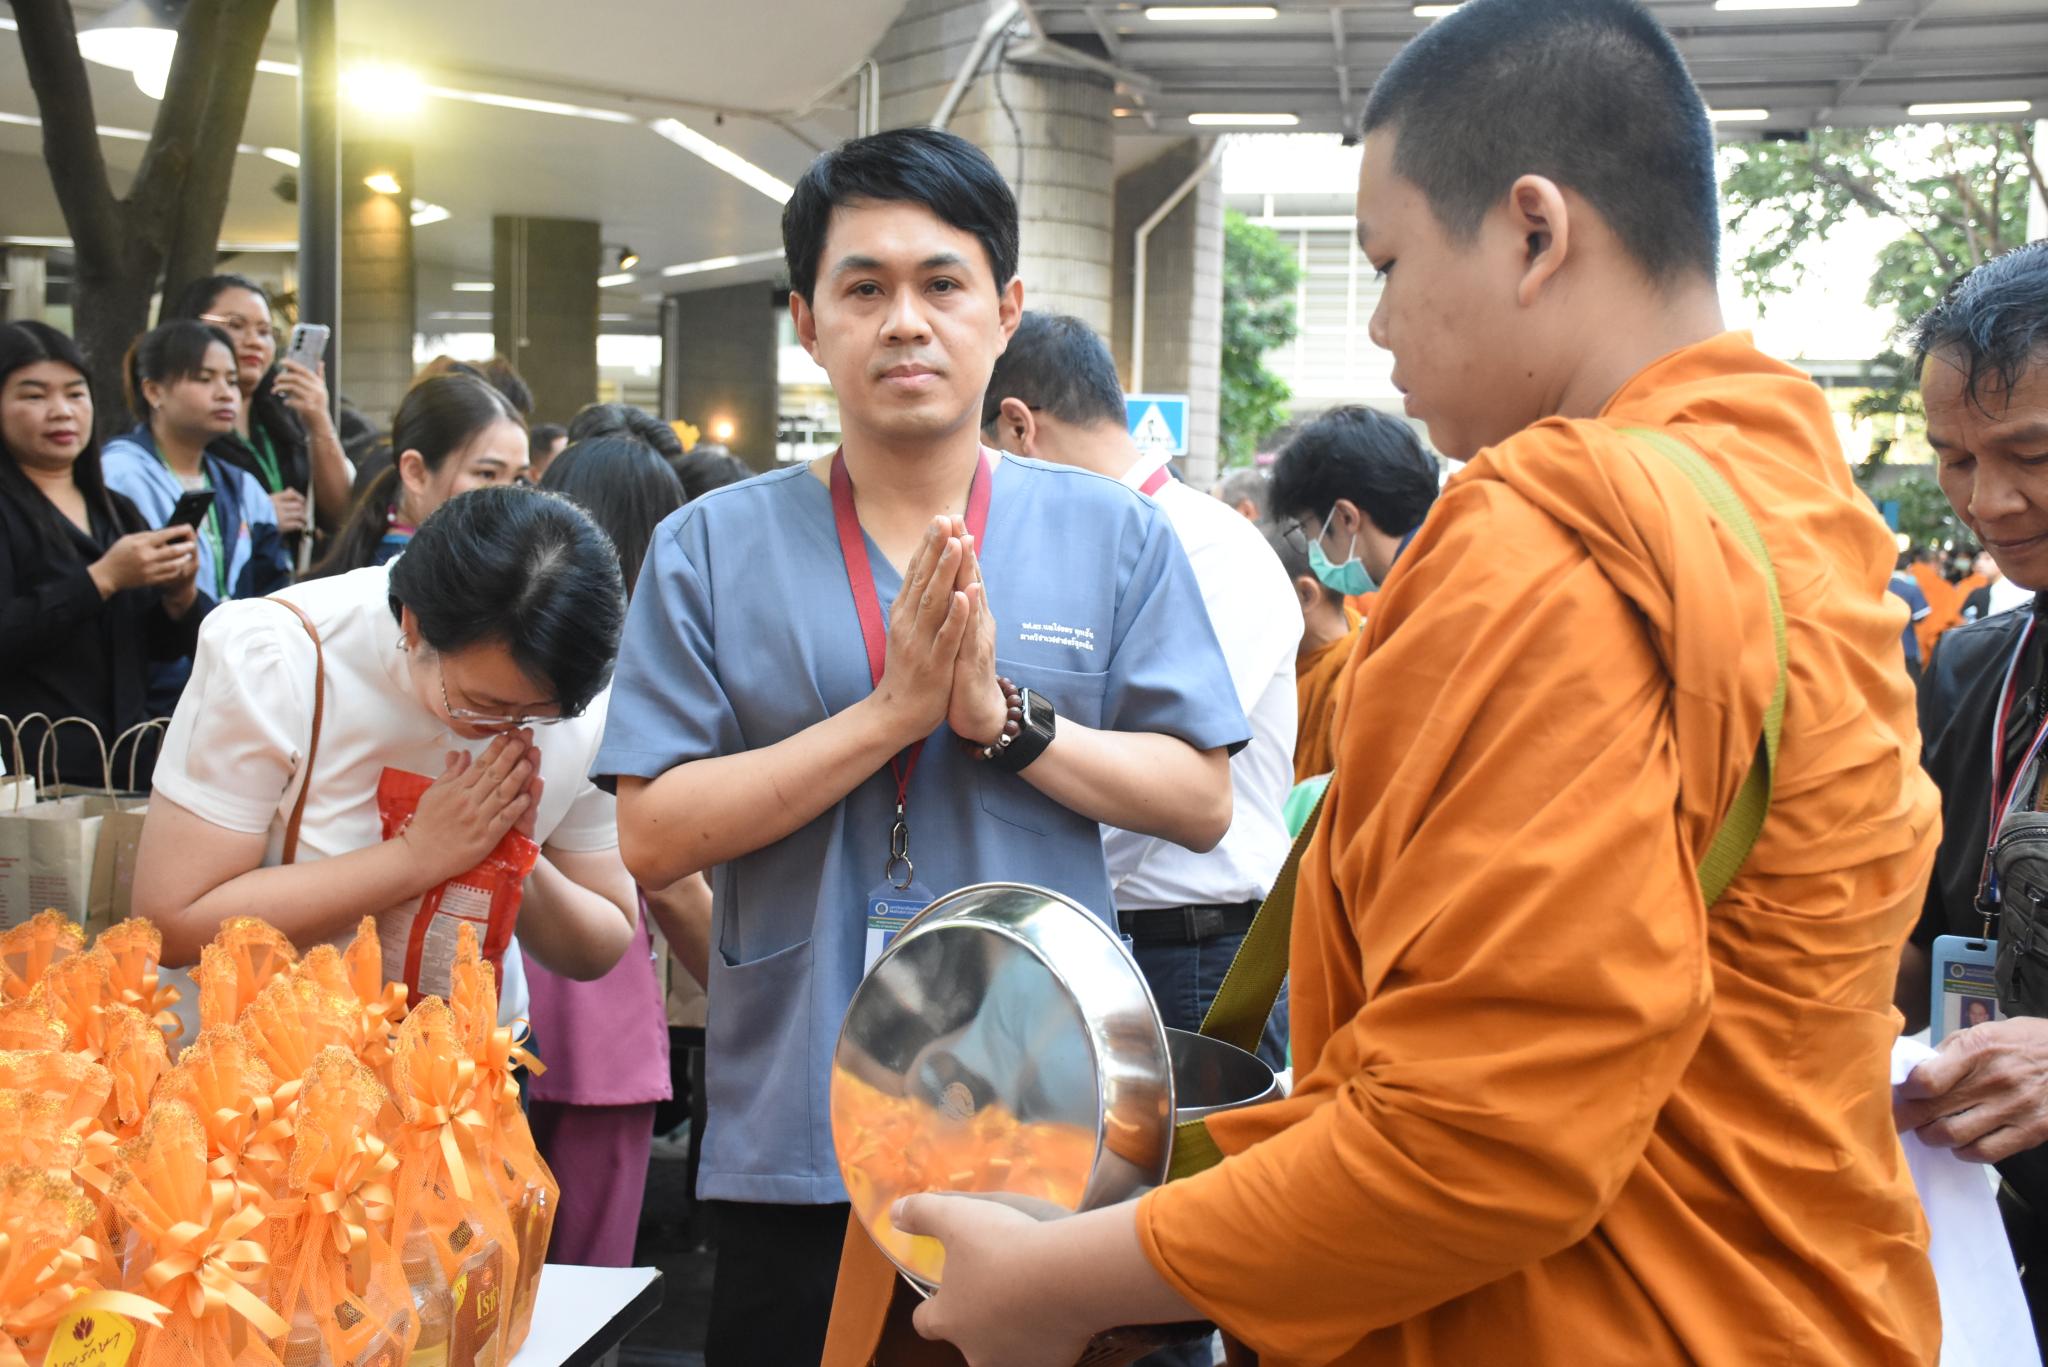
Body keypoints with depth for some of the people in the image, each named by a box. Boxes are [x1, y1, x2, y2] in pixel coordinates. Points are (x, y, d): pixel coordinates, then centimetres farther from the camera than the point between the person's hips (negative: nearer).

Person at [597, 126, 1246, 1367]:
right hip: (796, 1137, 0)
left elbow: (1201, 801, -1)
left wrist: (1006, 718, -16)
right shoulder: (712, 549, 0)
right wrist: (891, 712, -16)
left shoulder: (1115, 536, 3)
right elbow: (655, 836, -7)